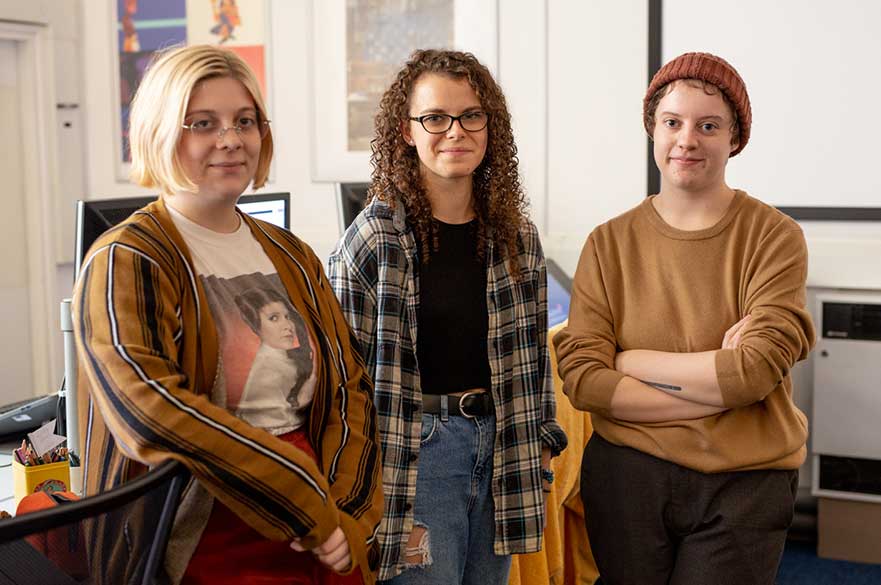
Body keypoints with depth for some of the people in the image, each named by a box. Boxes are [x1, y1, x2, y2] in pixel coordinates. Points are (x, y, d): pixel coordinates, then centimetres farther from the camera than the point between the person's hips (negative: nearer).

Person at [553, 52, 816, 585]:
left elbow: (758, 369, -16)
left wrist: (629, 360, -9)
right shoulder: (610, 243, 0)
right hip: (627, 477, 2)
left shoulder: (775, 236, -6)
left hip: (743, 486, -1)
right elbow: (581, 376, -9)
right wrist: (717, 383, -15)